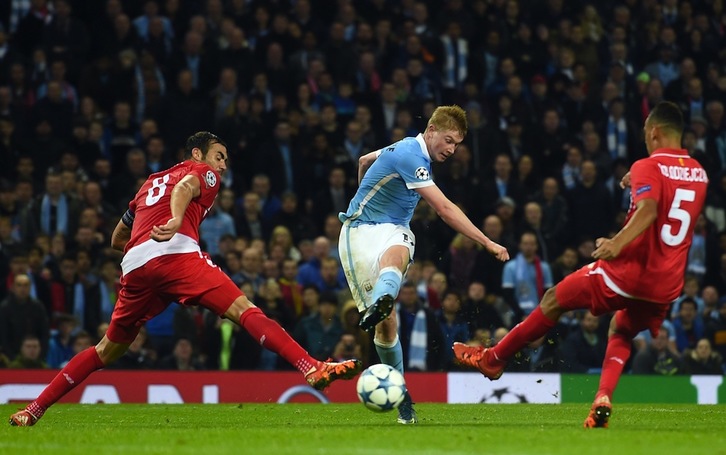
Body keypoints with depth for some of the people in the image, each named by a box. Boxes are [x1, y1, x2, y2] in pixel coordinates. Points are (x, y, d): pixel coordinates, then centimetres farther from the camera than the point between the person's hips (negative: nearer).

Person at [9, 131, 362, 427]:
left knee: (108, 350, 20)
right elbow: (185, 186, -8)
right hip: (176, 254, -6)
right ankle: (312, 369, -33)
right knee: (244, 310, -15)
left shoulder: (151, 182, 37)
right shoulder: (202, 173, 19)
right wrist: (176, 220, -26)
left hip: (135, 266, 6)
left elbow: (117, 239, 41)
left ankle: (34, 409, 19)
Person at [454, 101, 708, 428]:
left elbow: (648, 209, -30)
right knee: (620, 333, 25)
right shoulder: (699, 174, 10)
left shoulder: (648, 167, -11)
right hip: (668, 285, 6)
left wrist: (618, 243, -43)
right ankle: (603, 399, -1)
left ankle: (493, 359, 22)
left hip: (629, 271, -6)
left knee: (555, 300, 11)